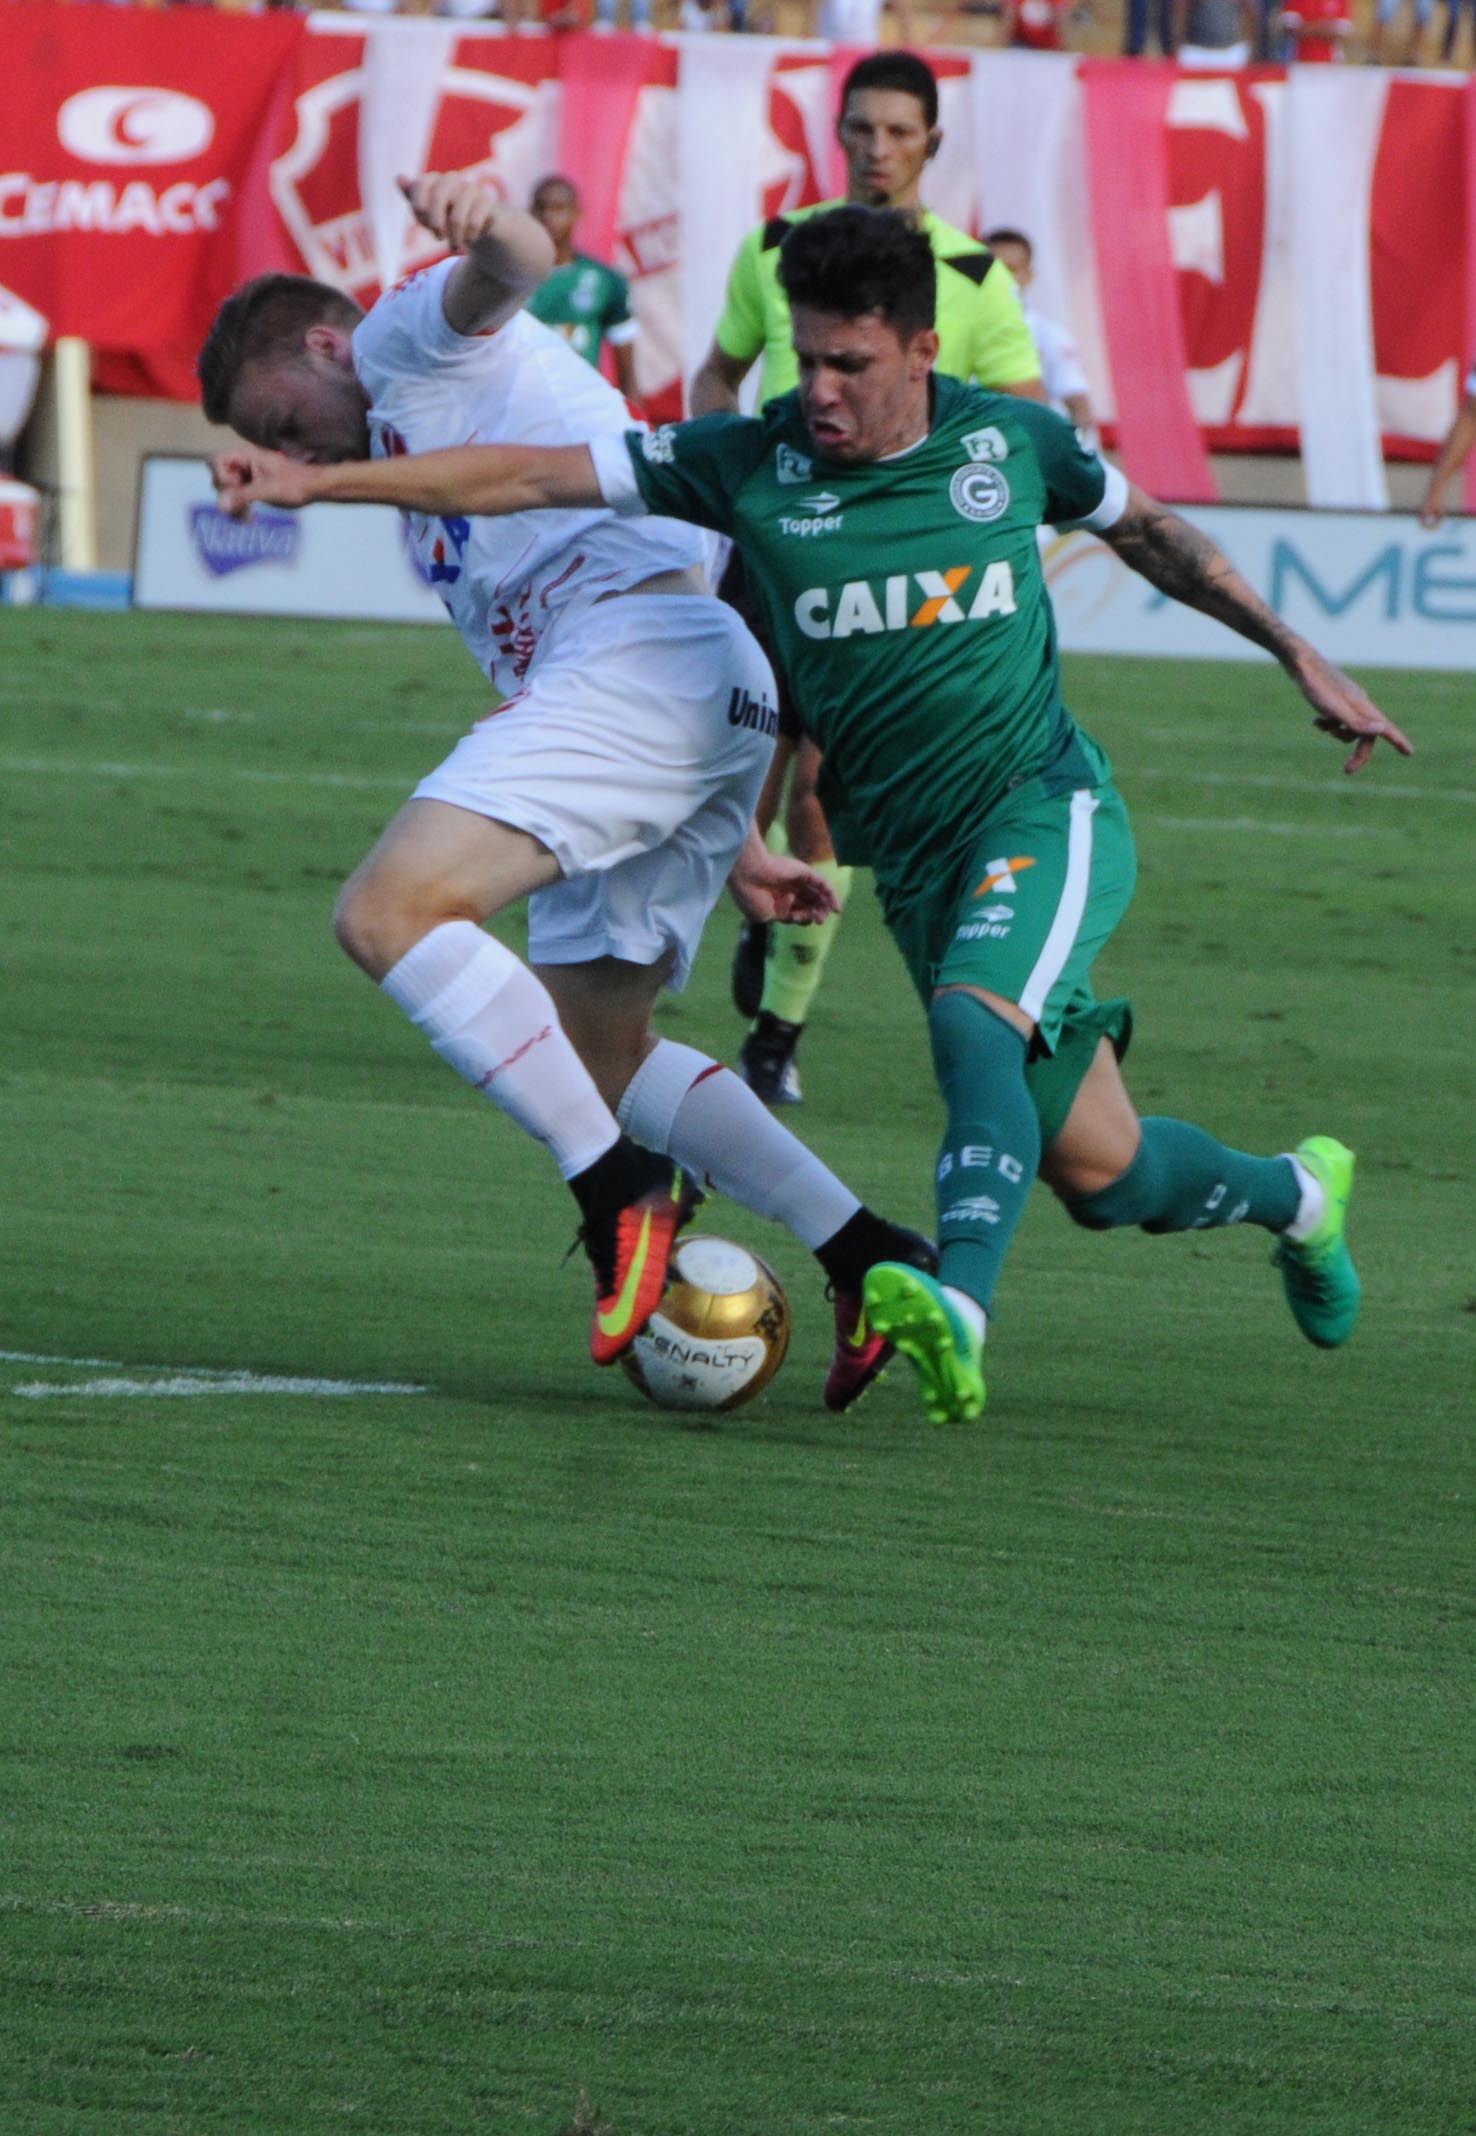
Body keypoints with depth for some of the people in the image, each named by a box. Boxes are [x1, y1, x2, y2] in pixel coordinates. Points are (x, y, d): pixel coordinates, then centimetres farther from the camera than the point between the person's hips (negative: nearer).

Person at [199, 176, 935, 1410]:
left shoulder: (412, 337, 12)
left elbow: (513, 269, -13)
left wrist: (481, 229, -39)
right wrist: (735, 849, 34)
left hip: (637, 658, -10)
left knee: (389, 913, -19)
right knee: (590, 1046, 16)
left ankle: (621, 1187, -21)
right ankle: (866, 1256, 12)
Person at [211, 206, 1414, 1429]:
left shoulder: (1009, 442, -4)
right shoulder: (751, 464, -5)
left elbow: (1146, 529, 15)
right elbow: (530, 478, -6)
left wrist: (1300, 657, 19)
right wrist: (316, 482, -12)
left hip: (1045, 807, -3)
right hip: (912, 857, 3)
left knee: (974, 1019, -34)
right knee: (1097, 1171, 5)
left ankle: (959, 1313, -48)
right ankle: (1296, 1195, 37)